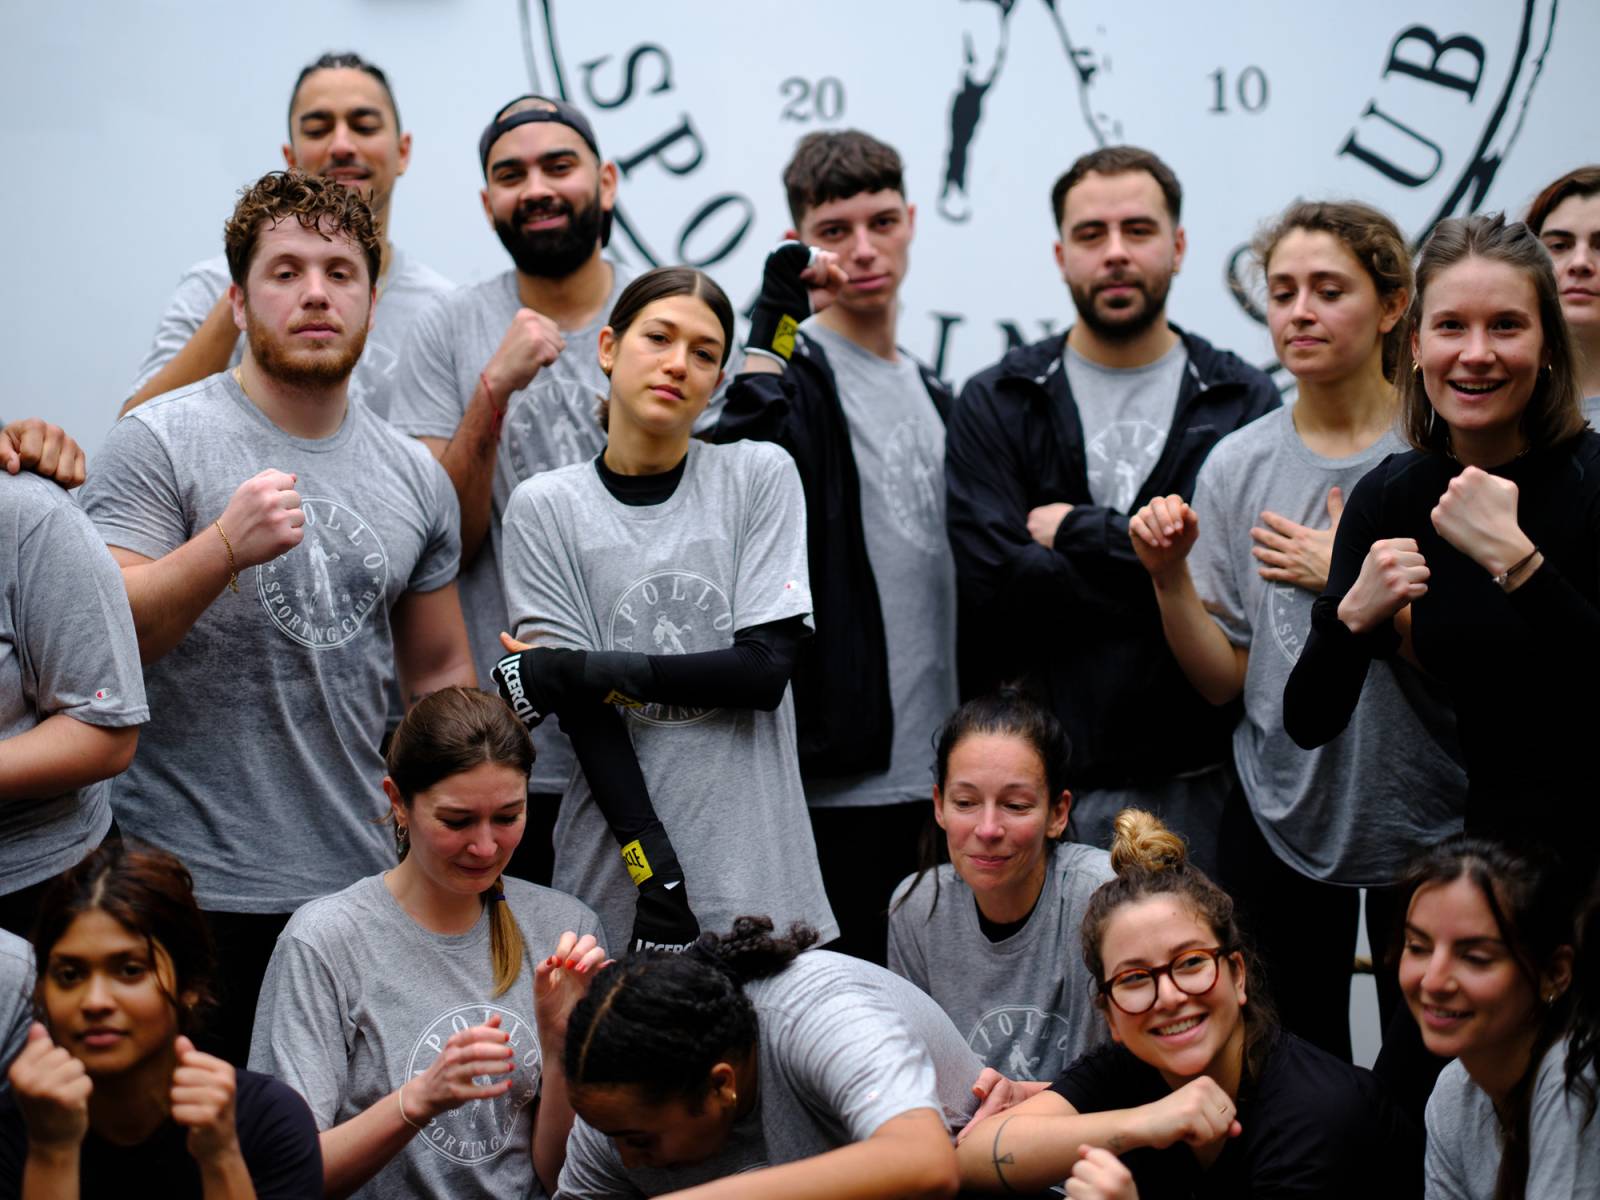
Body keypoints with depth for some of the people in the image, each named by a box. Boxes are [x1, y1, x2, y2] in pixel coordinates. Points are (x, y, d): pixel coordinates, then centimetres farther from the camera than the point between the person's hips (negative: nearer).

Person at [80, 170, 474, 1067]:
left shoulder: (416, 478, 11)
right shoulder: (160, 443, -4)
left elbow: (442, 675, 18)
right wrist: (224, 546, -26)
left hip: (363, 885, 4)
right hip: (195, 890, -4)